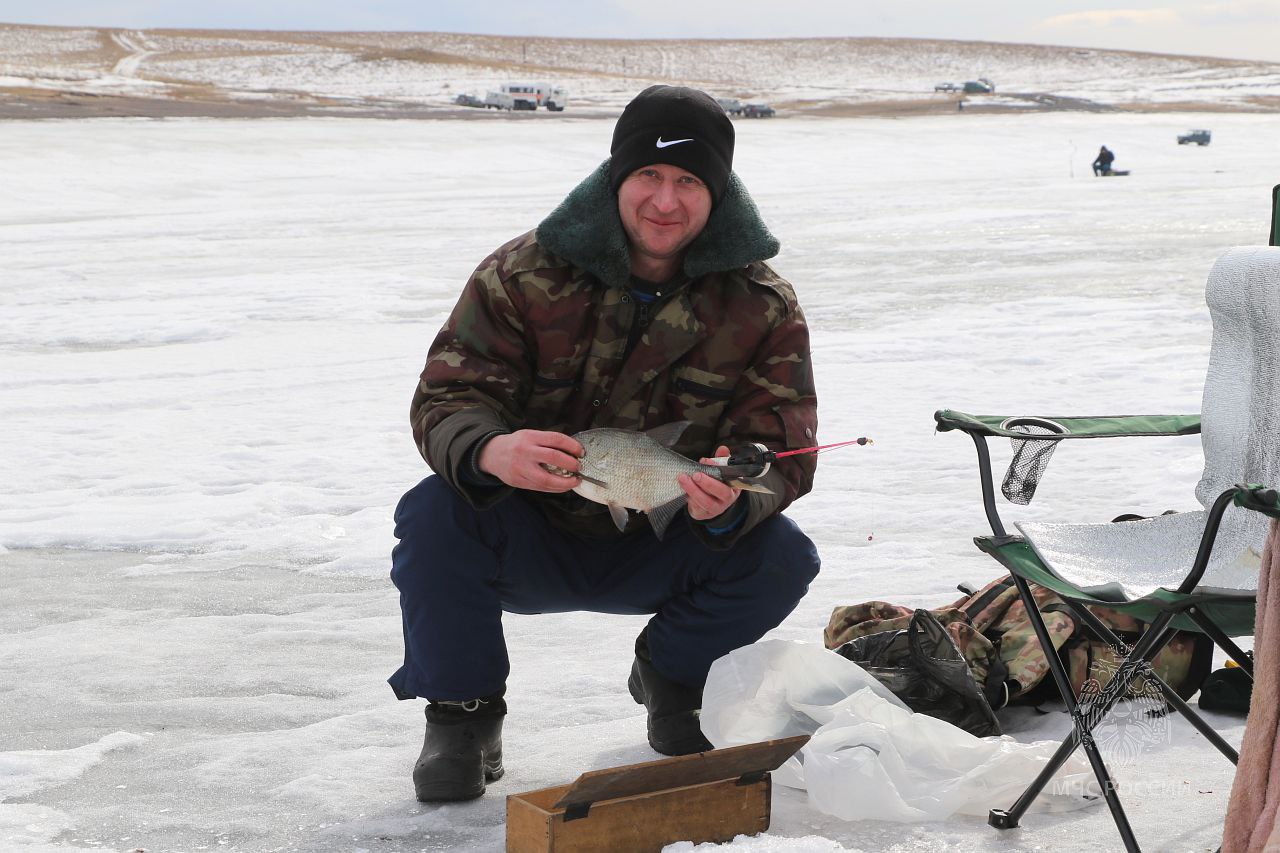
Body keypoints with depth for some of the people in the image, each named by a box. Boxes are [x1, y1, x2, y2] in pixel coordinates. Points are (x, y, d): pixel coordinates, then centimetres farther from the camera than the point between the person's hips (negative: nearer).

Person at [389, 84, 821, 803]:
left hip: (659, 549, 1)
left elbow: (782, 451, -13)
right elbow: (448, 397, -17)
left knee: (782, 558, -24)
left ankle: (672, 678, 9)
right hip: (533, 538, -1)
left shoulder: (763, 306, -11)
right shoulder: (523, 276, -15)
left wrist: (732, 502, -38)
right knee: (434, 517, -31)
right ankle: (462, 711, -4)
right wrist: (488, 451, -43)